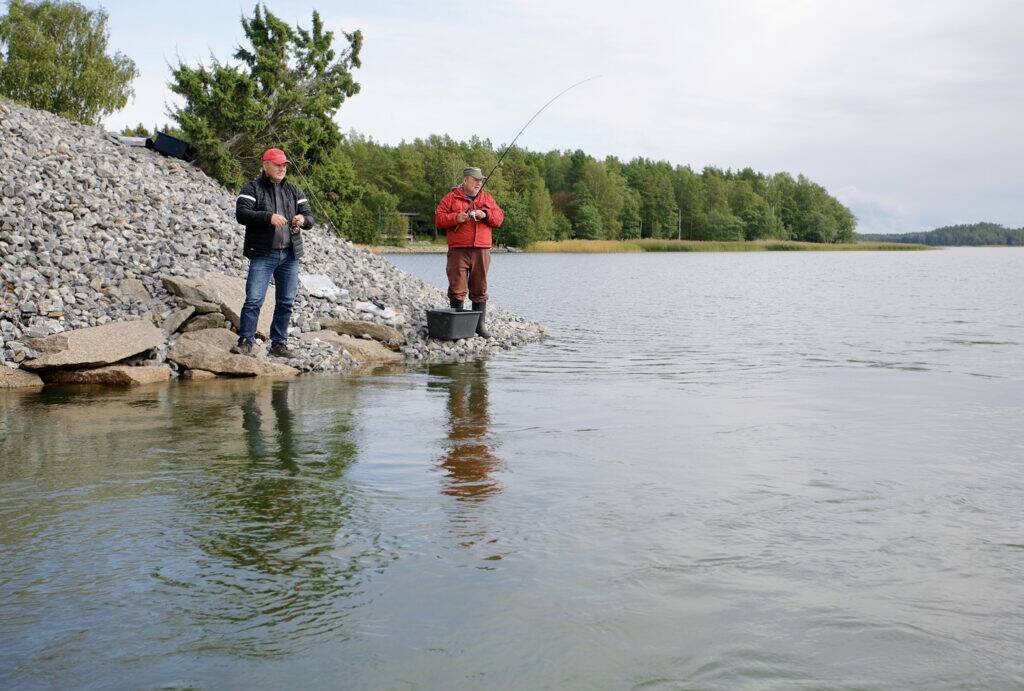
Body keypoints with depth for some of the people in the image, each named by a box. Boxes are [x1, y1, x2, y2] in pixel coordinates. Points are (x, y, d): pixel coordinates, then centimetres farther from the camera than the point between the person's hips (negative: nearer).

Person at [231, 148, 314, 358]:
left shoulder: (294, 191, 16)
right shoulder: (252, 188, 2)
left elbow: (309, 218, 11)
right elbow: (241, 213, -12)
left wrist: (303, 219, -13)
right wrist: (268, 217, -24)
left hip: (290, 255, 5)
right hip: (262, 254, -5)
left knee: (286, 302, 7)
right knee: (254, 300, -10)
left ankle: (279, 344, 16)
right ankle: (245, 342, -3)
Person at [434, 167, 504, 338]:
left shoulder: (487, 198, 17)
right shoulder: (451, 198, 6)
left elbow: (499, 217, 10)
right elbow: (439, 218, 0)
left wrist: (486, 215, -8)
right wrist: (456, 218, -15)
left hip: (481, 251, 3)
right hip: (458, 251, -3)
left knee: (480, 290, 6)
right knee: (457, 289, -6)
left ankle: (479, 325, 14)